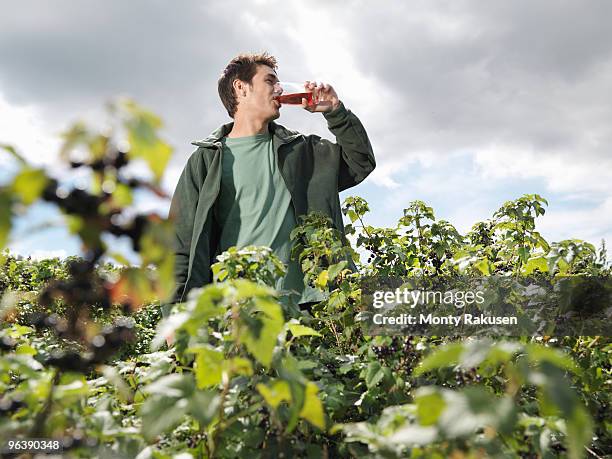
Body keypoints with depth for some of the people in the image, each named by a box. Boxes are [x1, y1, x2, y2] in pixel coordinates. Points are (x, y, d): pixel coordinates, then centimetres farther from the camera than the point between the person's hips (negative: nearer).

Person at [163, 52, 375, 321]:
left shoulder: (300, 150, 20)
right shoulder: (206, 160, 9)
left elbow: (361, 163, 23)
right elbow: (182, 244, 4)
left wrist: (335, 111, 13)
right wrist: (175, 315, -6)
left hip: (301, 304, 3)